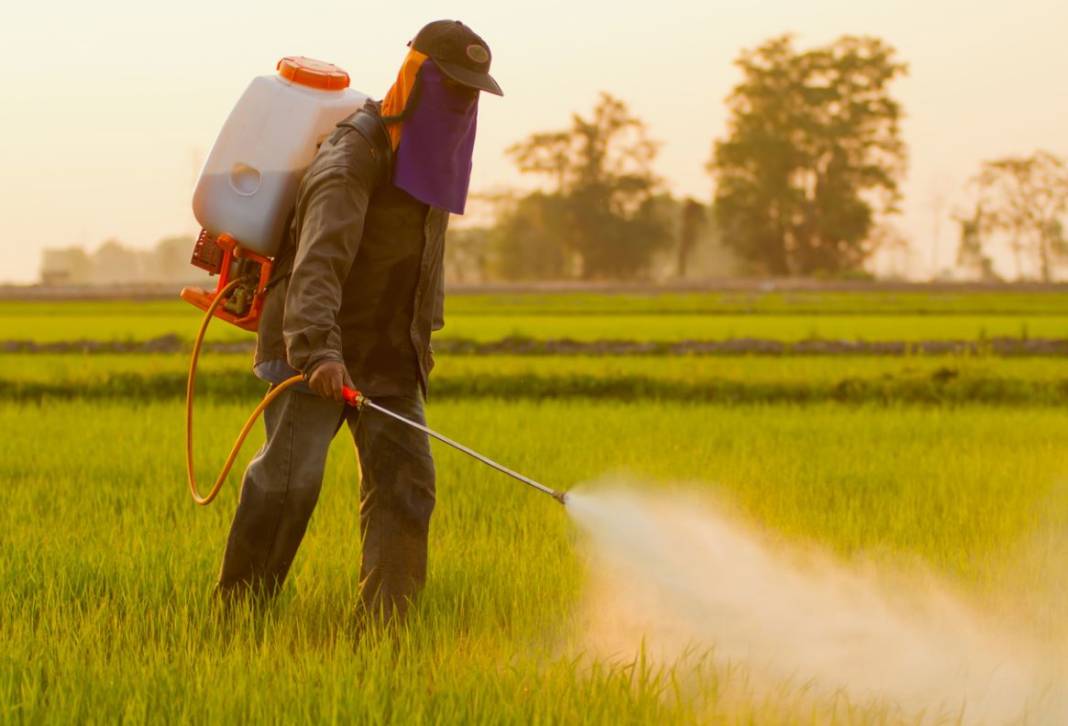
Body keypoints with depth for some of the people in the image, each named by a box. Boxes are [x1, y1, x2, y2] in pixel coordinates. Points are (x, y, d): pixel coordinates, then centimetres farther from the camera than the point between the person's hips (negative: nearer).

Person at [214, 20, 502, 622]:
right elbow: (319, 260, -31)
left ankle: (386, 619, -2)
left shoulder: (433, 154, 11)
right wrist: (318, 350, -43)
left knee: (406, 481, -3)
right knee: (290, 476, -13)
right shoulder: (354, 155, -17)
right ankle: (236, 610, -1)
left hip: (391, 356, 8)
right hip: (317, 351, -7)